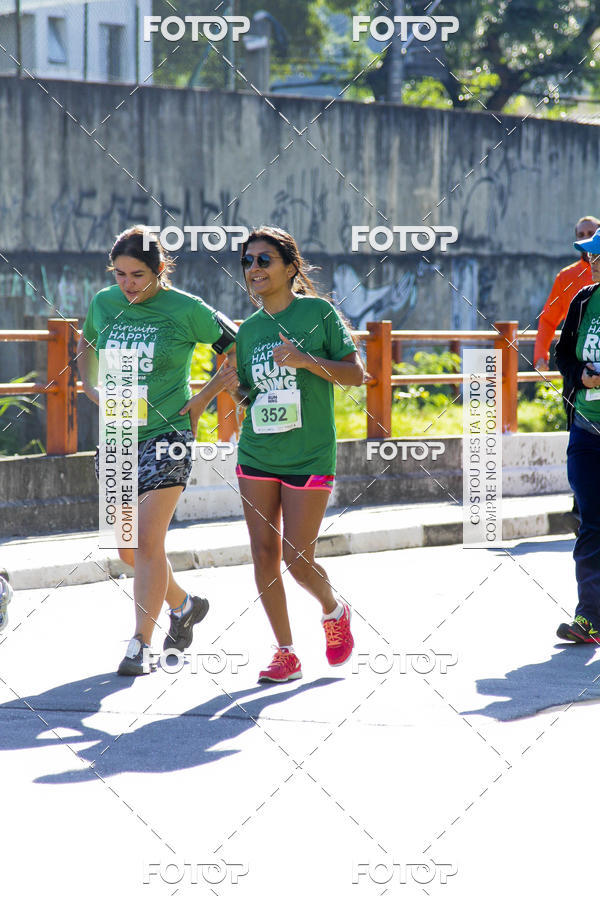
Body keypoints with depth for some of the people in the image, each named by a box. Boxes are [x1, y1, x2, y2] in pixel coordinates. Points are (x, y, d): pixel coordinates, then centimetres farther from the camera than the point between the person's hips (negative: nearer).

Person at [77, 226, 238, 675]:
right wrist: (92, 389, 11)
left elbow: (240, 347, -1)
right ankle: (184, 604, 36)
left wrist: (203, 399, -3)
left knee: (147, 541, -13)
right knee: (127, 548, 11)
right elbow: (87, 344, 26)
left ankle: (140, 645, -7)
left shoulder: (185, 310, -10)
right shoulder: (103, 303, 4)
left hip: (166, 436, -5)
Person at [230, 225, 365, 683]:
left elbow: (356, 374, -5)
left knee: (297, 557, -7)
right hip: (257, 455, 5)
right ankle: (286, 653, 11)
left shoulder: (318, 312, -3)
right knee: (264, 553, 0)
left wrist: (308, 360, -19)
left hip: (309, 457, -5)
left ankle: (334, 610, 25)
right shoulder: (249, 328, 10)